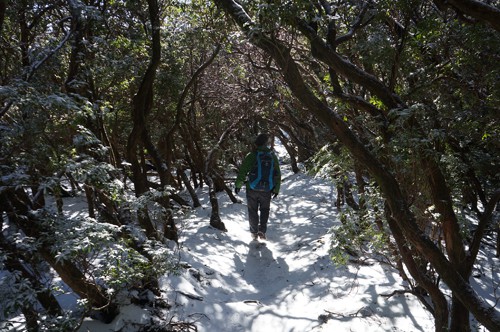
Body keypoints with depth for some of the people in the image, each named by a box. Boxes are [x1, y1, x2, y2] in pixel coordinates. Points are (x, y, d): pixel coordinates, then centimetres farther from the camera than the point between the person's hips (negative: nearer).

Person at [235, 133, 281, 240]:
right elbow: (277, 174, 6)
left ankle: (254, 232, 16)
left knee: (253, 210, 12)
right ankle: (262, 230, 5)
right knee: (264, 210, 17)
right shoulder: (273, 156, 1)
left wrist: (238, 185, 2)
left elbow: (242, 171, -10)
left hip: (252, 189, -2)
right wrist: (276, 189, 15)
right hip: (267, 190, 2)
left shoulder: (251, 156, -10)